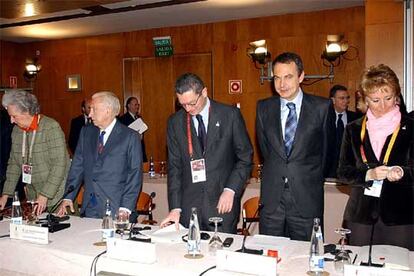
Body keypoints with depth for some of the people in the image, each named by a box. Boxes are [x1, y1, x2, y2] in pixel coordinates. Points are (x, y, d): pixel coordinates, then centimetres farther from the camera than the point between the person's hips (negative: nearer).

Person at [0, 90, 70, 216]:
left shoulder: (51, 127, -15)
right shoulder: (16, 130, 6)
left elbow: (59, 164, -19)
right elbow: (14, 164, 12)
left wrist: (45, 195, -21)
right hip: (33, 197, 6)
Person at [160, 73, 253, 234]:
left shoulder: (230, 115, -3)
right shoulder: (175, 122, 4)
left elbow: (245, 157, 1)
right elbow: (174, 166, 4)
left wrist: (230, 190, -11)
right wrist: (175, 208, -2)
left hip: (222, 203, -2)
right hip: (189, 205, 2)